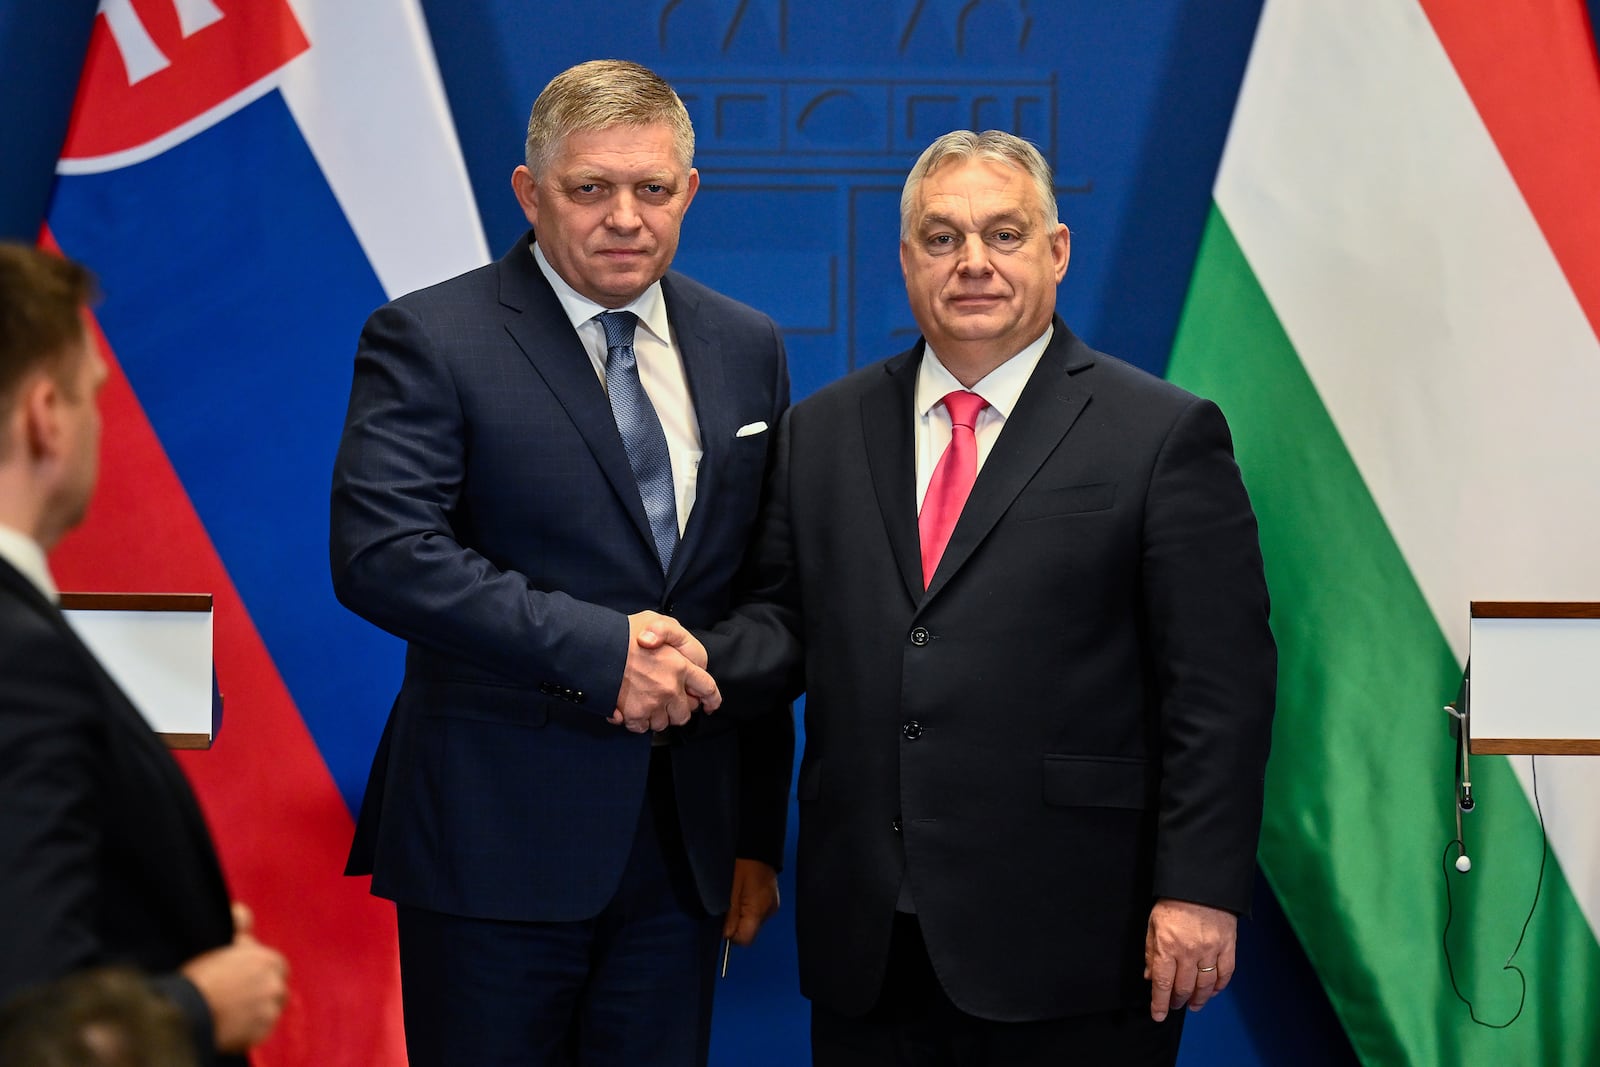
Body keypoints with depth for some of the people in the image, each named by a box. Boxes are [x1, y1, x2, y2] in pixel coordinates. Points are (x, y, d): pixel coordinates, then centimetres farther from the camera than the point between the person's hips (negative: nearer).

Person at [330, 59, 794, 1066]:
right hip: (495, 837, -4)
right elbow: (380, 552, -19)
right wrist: (597, 650, -22)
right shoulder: (428, 340, -5)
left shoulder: (747, 348, 10)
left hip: (685, 842, 5)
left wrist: (758, 832, 12)